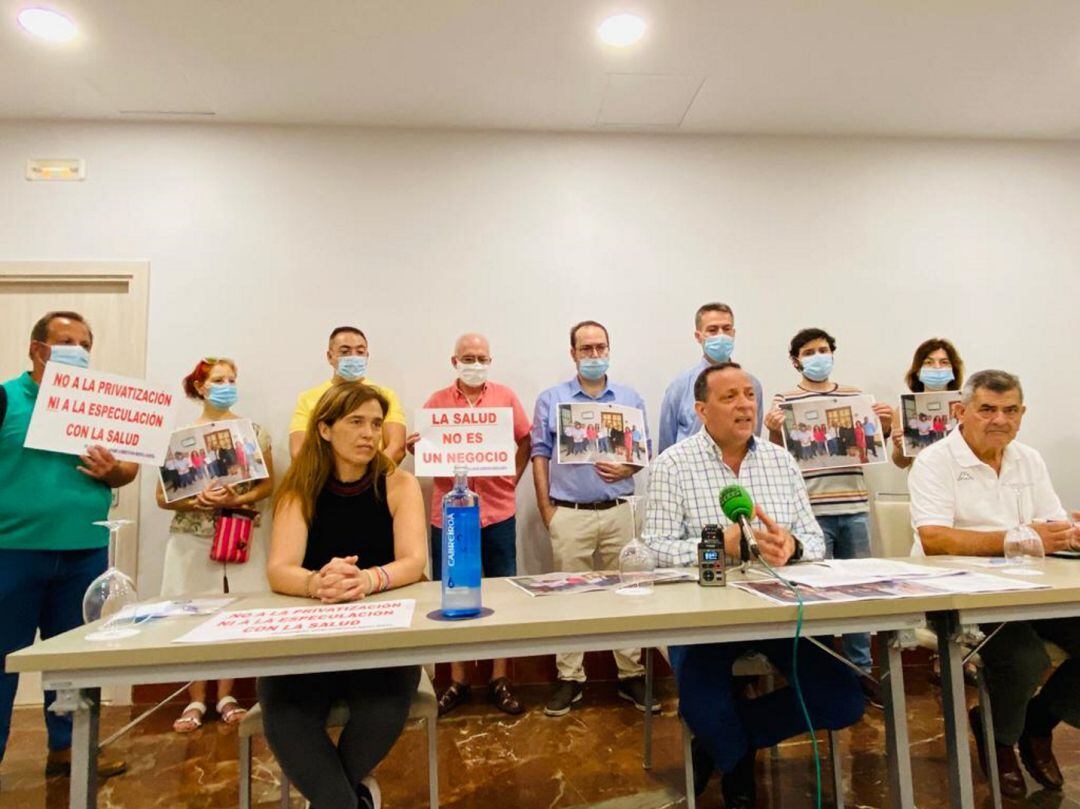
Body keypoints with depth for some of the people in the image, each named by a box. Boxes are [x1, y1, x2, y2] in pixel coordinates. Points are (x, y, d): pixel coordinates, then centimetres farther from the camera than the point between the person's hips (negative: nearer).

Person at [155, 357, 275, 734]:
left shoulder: (253, 431, 2)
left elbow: (268, 484, 2)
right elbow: (163, 497, 2)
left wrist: (235, 500, -15)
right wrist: (196, 502, -17)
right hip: (191, 537, 0)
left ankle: (226, 695, 19)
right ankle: (196, 700, 19)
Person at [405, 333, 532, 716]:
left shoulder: (506, 396, 6)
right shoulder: (437, 401, 6)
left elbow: (525, 441, 7)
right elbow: (417, 444, 5)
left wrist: (511, 481, -2)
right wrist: (418, 445, -17)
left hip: (498, 512, 0)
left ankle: (500, 680, 23)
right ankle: (457, 680, 25)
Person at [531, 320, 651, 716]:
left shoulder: (631, 398, 9)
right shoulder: (551, 399, 4)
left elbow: (646, 450, 11)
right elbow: (540, 454, 3)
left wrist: (626, 469, -10)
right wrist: (546, 510, -2)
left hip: (618, 511, 2)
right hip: (569, 514, -1)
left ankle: (631, 674, 20)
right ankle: (570, 678, 17)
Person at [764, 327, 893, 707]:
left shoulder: (857, 397, 10)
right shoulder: (784, 401, 0)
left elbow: (869, 450, 15)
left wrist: (884, 427, -3)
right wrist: (773, 431, -20)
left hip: (854, 508, 4)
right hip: (810, 511, -3)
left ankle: (861, 669, 26)